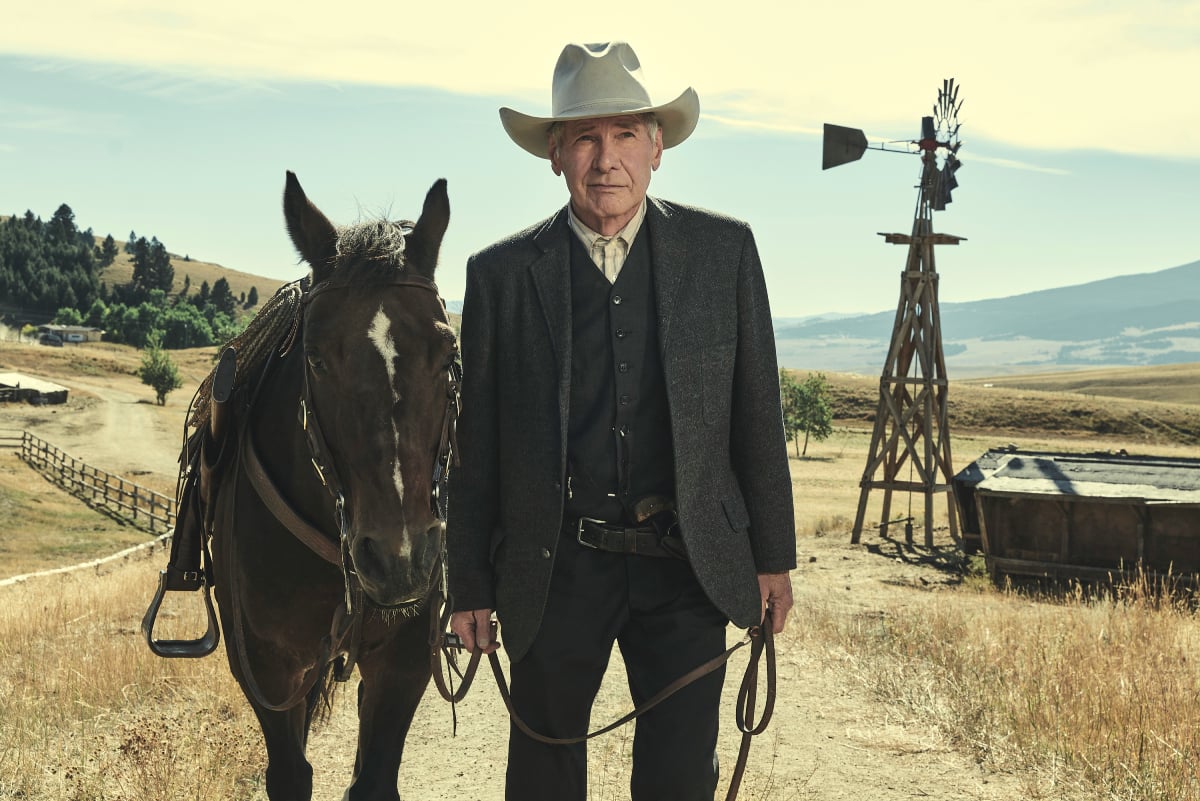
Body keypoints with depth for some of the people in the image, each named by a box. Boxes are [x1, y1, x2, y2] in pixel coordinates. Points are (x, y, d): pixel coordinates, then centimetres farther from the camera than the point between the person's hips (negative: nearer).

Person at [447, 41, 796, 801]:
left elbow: (758, 414, 4)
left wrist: (772, 554, 5)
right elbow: (475, 444, 2)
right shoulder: (501, 274, -1)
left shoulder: (725, 250, 1)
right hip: (555, 568, 0)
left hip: (687, 566, 0)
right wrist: (470, 585, 3)